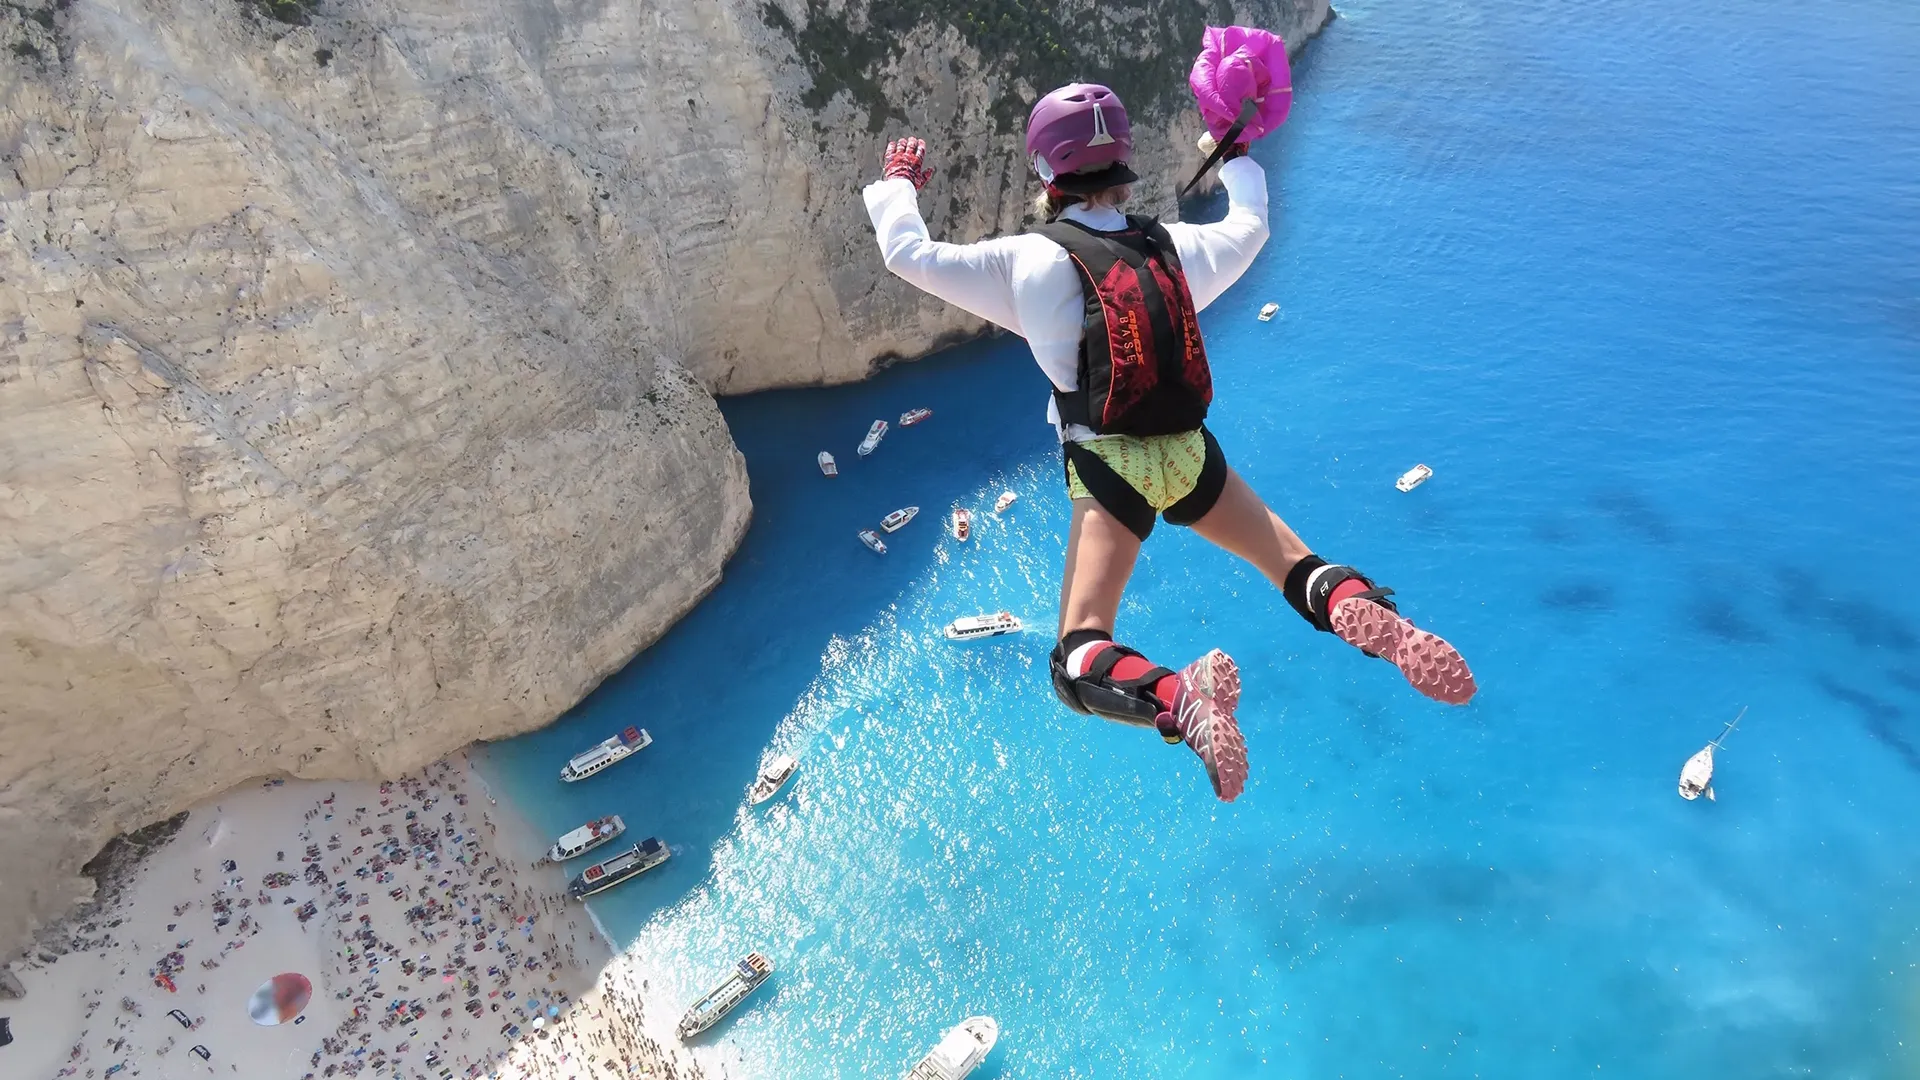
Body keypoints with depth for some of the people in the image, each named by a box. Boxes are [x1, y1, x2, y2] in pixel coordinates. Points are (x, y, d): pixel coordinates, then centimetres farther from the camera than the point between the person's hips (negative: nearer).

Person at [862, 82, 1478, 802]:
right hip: (1192, 457, 4)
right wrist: (1236, 156, 51)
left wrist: (897, 181, 22)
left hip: (1109, 469, -4)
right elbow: (1250, 226, 33)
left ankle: (1180, 701, -41)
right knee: (1297, 567, 16)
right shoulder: (1175, 244, 12)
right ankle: (1372, 619, -17)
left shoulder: (1030, 260, -1)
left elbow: (909, 254, 2)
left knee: (1080, 661, -9)